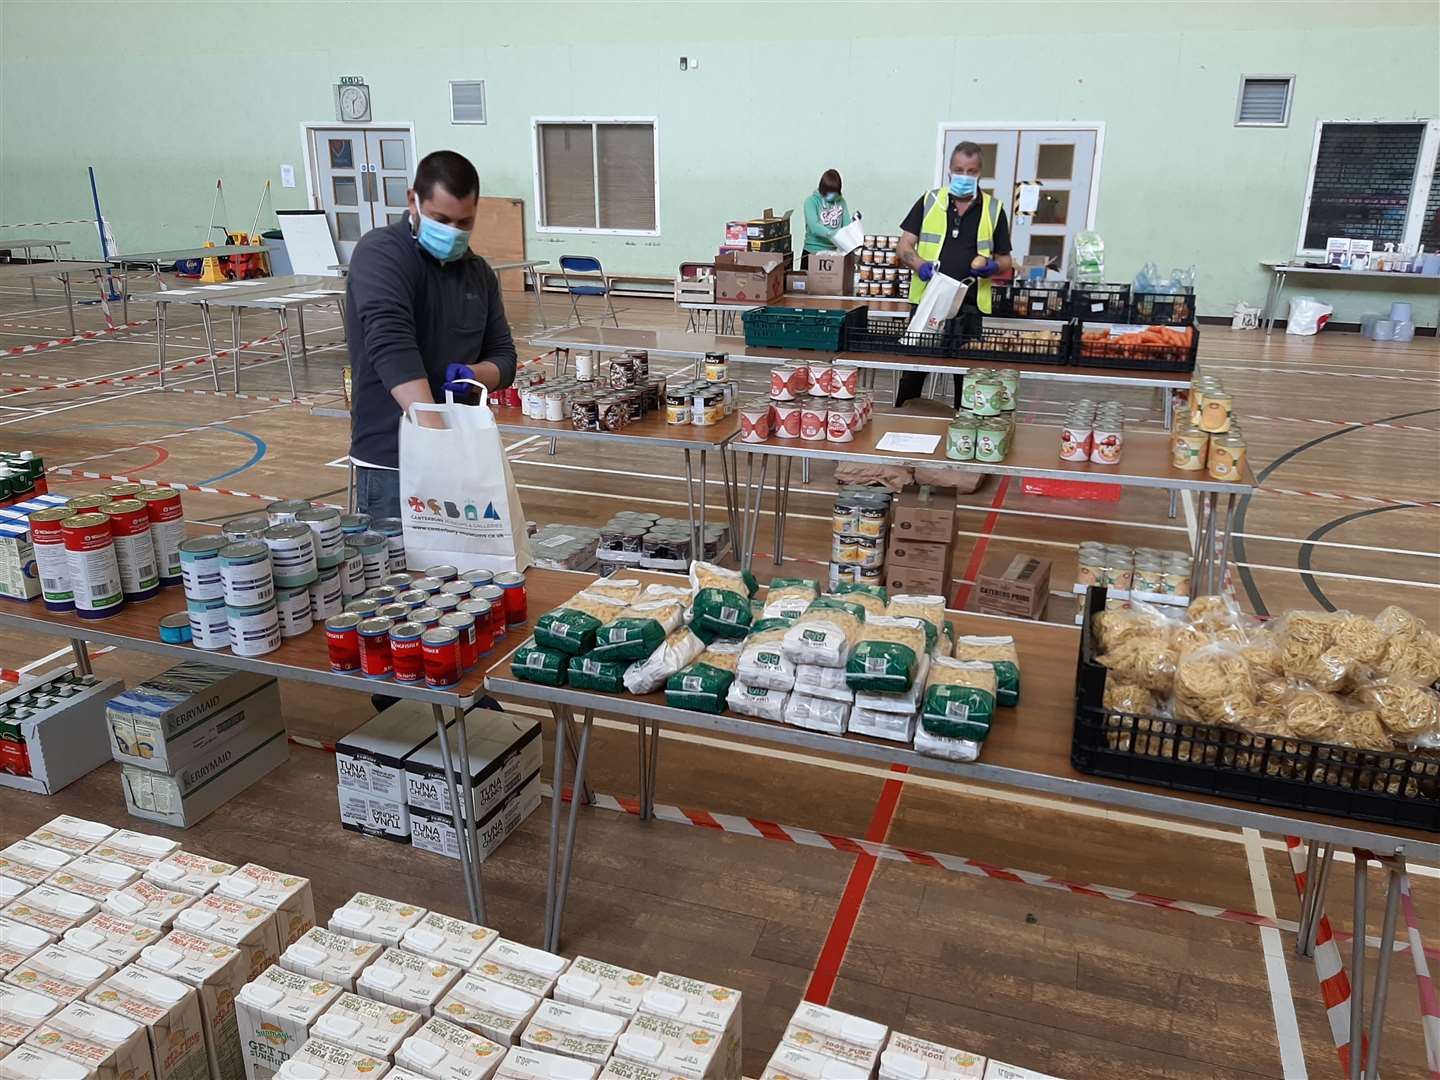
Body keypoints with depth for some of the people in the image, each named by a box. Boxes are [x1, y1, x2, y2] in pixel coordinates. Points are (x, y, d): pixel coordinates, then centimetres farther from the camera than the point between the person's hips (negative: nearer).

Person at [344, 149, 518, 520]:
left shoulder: (479, 272, 10)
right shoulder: (380, 254, -11)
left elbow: (504, 357, 12)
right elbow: (392, 345, -26)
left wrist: (474, 374, -13)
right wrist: (436, 433, -37)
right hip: (393, 462, -6)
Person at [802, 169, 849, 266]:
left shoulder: (840, 201, 4)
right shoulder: (811, 200, -8)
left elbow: (846, 224, 0)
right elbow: (813, 227, -22)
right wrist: (830, 233, -38)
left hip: (831, 252, 3)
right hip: (812, 251, -3)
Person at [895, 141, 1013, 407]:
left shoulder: (993, 209, 9)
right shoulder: (929, 201, 7)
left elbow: (1005, 260, 13)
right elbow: (905, 245, 4)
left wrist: (994, 267, -10)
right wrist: (920, 265, -17)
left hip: (970, 305, 1)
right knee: (914, 369, 3)